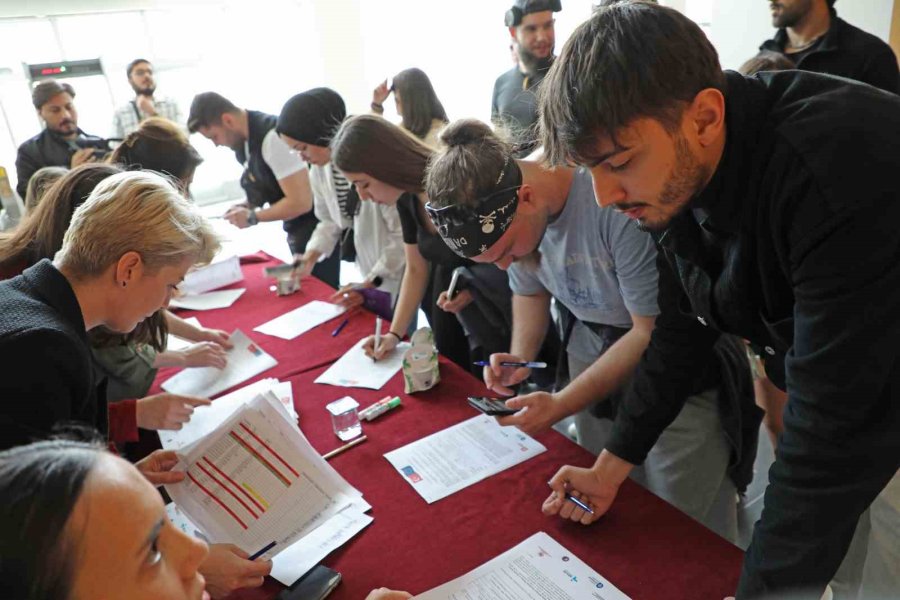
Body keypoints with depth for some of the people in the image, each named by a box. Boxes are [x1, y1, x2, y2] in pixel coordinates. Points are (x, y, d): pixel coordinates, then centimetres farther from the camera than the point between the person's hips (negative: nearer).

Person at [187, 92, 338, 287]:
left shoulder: (272, 137, -25)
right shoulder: (243, 139, 2)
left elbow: (301, 202, -26)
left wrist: (252, 217, -16)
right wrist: (249, 204, 1)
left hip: (314, 226, -9)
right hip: (296, 228, 9)